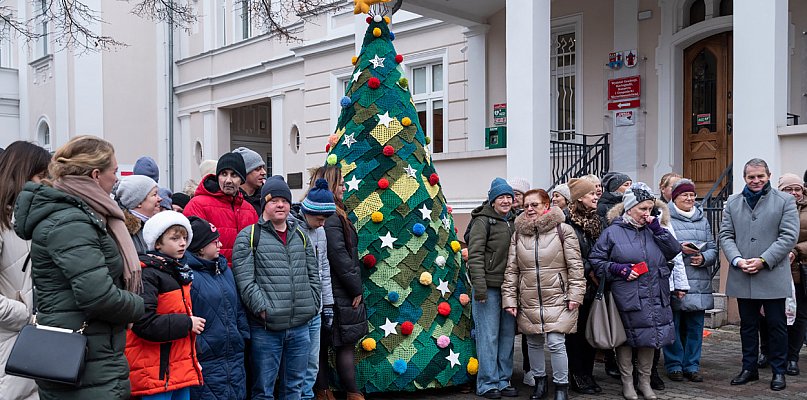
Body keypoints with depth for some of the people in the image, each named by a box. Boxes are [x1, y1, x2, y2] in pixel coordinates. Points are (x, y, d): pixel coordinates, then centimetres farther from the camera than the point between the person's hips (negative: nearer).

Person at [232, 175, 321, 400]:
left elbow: (313, 275, 17)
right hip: (266, 329, -5)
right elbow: (244, 281, -11)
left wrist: (312, 306, 9)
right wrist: (263, 309, -16)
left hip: (300, 327, 5)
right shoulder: (248, 237, -4)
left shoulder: (301, 236, 14)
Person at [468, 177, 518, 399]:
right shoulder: (483, 220, -5)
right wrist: (479, 285, -18)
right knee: (488, 336, -2)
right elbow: (475, 254, -11)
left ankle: (503, 381, 20)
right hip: (488, 287, -6)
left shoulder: (513, 221, 15)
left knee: (507, 335, 10)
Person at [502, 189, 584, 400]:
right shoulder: (518, 234, 6)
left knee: (556, 343, -7)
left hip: (557, 299, -4)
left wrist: (575, 294, -9)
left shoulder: (563, 230, -4)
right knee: (533, 343, 13)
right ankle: (539, 380, 32)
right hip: (528, 301, 4)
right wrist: (509, 299, 2)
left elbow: (575, 265, -4)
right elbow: (511, 270, 7)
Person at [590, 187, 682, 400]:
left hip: (653, 298, 4)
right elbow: (596, 260, -2)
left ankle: (645, 381, 27)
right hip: (626, 298, -4)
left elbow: (674, 250, 4)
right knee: (626, 338, 5)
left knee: (649, 336, 12)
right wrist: (618, 269, -14)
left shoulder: (652, 230, 11)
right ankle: (627, 382, 21)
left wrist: (657, 228, -4)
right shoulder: (613, 232, -2)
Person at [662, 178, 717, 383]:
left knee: (695, 325, 9)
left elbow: (713, 248, 13)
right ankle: (674, 365, 12)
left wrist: (703, 258, -7)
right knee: (673, 324, 1)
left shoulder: (703, 220, 15)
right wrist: (678, 248, -17)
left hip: (699, 283, 5)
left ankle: (692, 365, 19)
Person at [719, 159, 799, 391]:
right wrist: (737, 260, -10)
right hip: (742, 277, 3)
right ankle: (749, 368, 23)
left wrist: (763, 261, -15)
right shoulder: (732, 203, 11)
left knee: (776, 325, 5)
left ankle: (778, 371, 17)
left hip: (773, 276, -3)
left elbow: (789, 236, -7)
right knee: (748, 325, 12)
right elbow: (726, 235, 7)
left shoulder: (785, 201, 1)